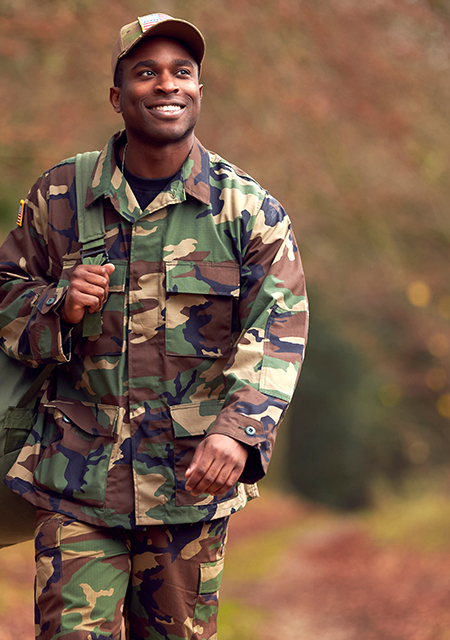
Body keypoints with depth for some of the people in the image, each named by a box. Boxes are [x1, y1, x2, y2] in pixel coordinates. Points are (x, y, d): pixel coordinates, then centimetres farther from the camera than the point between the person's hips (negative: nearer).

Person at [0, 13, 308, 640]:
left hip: (194, 476, 0)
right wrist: (60, 307, -11)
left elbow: (278, 334, -8)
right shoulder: (59, 197, 4)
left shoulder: (250, 210, -1)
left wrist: (238, 433, -25)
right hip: (78, 472, 0)